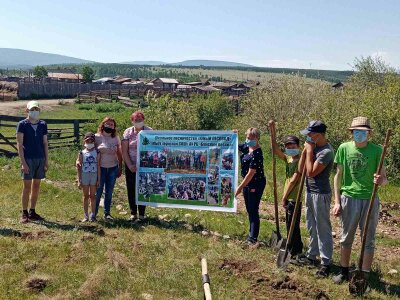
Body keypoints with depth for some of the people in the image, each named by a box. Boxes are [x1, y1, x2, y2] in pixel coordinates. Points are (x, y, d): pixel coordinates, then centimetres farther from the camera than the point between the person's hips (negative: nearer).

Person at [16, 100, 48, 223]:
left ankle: (32, 212, 19)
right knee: (27, 186, 0)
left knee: (36, 186, 9)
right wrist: (23, 162, -13)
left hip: (40, 159, 4)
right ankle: (24, 214, 9)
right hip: (28, 159, -4)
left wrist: (47, 161, 6)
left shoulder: (43, 124, 9)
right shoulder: (22, 124, -3)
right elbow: (19, 144, -6)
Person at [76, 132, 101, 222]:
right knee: (85, 196, 6)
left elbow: (98, 166, 1)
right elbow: (79, 167, 1)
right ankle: (86, 216, 13)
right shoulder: (81, 153, 0)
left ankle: (93, 215, 14)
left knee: (93, 195, 6)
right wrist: (79, 180, -2)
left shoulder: (97, 153, 1)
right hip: (84, 175, 0)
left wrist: (99, 179, -1)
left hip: (94, 175, 0)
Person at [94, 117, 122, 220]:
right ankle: (94, 213, 13)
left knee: (109, 192, 9)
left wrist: (120, 168, 10)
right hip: (100, 168, -3)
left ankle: (107, 213, 19)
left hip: (113, 168, 3)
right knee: (98, 192, 1)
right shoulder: (97, 137, -4)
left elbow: (119, 154, 11)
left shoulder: (116, 138, 6)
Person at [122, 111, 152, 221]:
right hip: (131, 166, 1)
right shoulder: (128, 132, 2)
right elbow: (124, 151, -1)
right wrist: (130, 165, -9)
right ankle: (133, 213, 17)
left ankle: (142, 214, 13)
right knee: (131, 190, 5)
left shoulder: (149, 132, 0)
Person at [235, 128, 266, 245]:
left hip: (256, 184, -9)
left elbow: (251, 173, -24)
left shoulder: (257, 154, -24)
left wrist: (240, 187, -21)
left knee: (253, 210, -5)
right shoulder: (247, 147, 2)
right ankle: (252, 233, 31)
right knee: (249, 209, 18)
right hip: (247, 183, 9)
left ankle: (253, 238, 2)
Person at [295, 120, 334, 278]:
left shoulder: (326, 152, -21)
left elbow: (311, 172, -23)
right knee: (312, 227, 19)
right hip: (310, 191, 9)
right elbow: (302, 169, 12)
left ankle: (326, 263, 8)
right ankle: (311, 256, 33)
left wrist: (309, 151, -18)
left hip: (320, 194, -9)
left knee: (323, 229, -1)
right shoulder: (314, 146, 7)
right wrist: (305, 151, 0)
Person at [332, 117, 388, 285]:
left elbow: (384, 178, -2)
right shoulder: (344, 148, -1)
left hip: (370, 199, -1)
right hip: (349, 197, 1)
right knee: (346, 238, 13)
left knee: (368, 240, 8)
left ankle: (365, 275, 20)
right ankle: (344, 272, 27)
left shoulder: (377, 150, -5)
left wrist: (381, 180, -27)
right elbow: (338, 175, 4)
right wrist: (337, 201, 1)